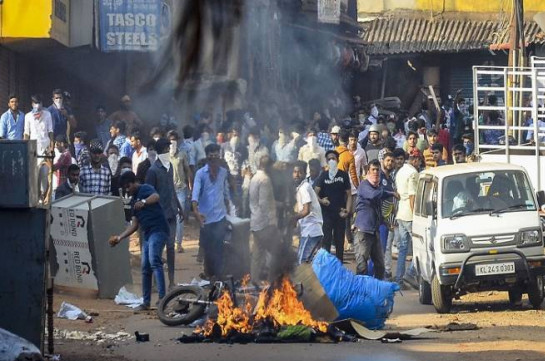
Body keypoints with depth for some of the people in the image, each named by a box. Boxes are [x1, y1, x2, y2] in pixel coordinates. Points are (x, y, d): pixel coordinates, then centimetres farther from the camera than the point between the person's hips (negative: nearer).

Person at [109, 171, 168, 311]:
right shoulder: (134, 200, 22)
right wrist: (120, 237, 16)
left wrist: (144, 202, -47)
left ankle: (162, 297, -30)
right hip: (147, 234, 10)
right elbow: (135, 225, 23)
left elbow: (156, 196, -28)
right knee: (145, 268, 8)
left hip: (158, 230, -10)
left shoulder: (145, 189, -4)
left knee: (154, 261, -24)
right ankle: (146, 302, 14)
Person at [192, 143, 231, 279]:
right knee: (207, 247, 8)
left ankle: (218, 275, 1)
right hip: (206, 217, -1)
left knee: (218, 247, -3)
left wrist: (227, 210, 16)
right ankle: (209, 273, 20)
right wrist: (196, 211, -30)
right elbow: (195, 193, -16)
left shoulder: (223, 172, 7)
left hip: (220, 216, 1)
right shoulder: (201, 173, -5)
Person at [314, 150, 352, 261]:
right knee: (326, 240, -5)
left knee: (340, 240, 6)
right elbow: (316, 192, -2)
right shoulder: (323, 176, 4)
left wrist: (347, 210, -8)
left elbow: (349, 195, 5)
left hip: (340, 213, 1)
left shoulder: (343, 175, 5)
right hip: (327, 213, -1)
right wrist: (320, 200, -23)